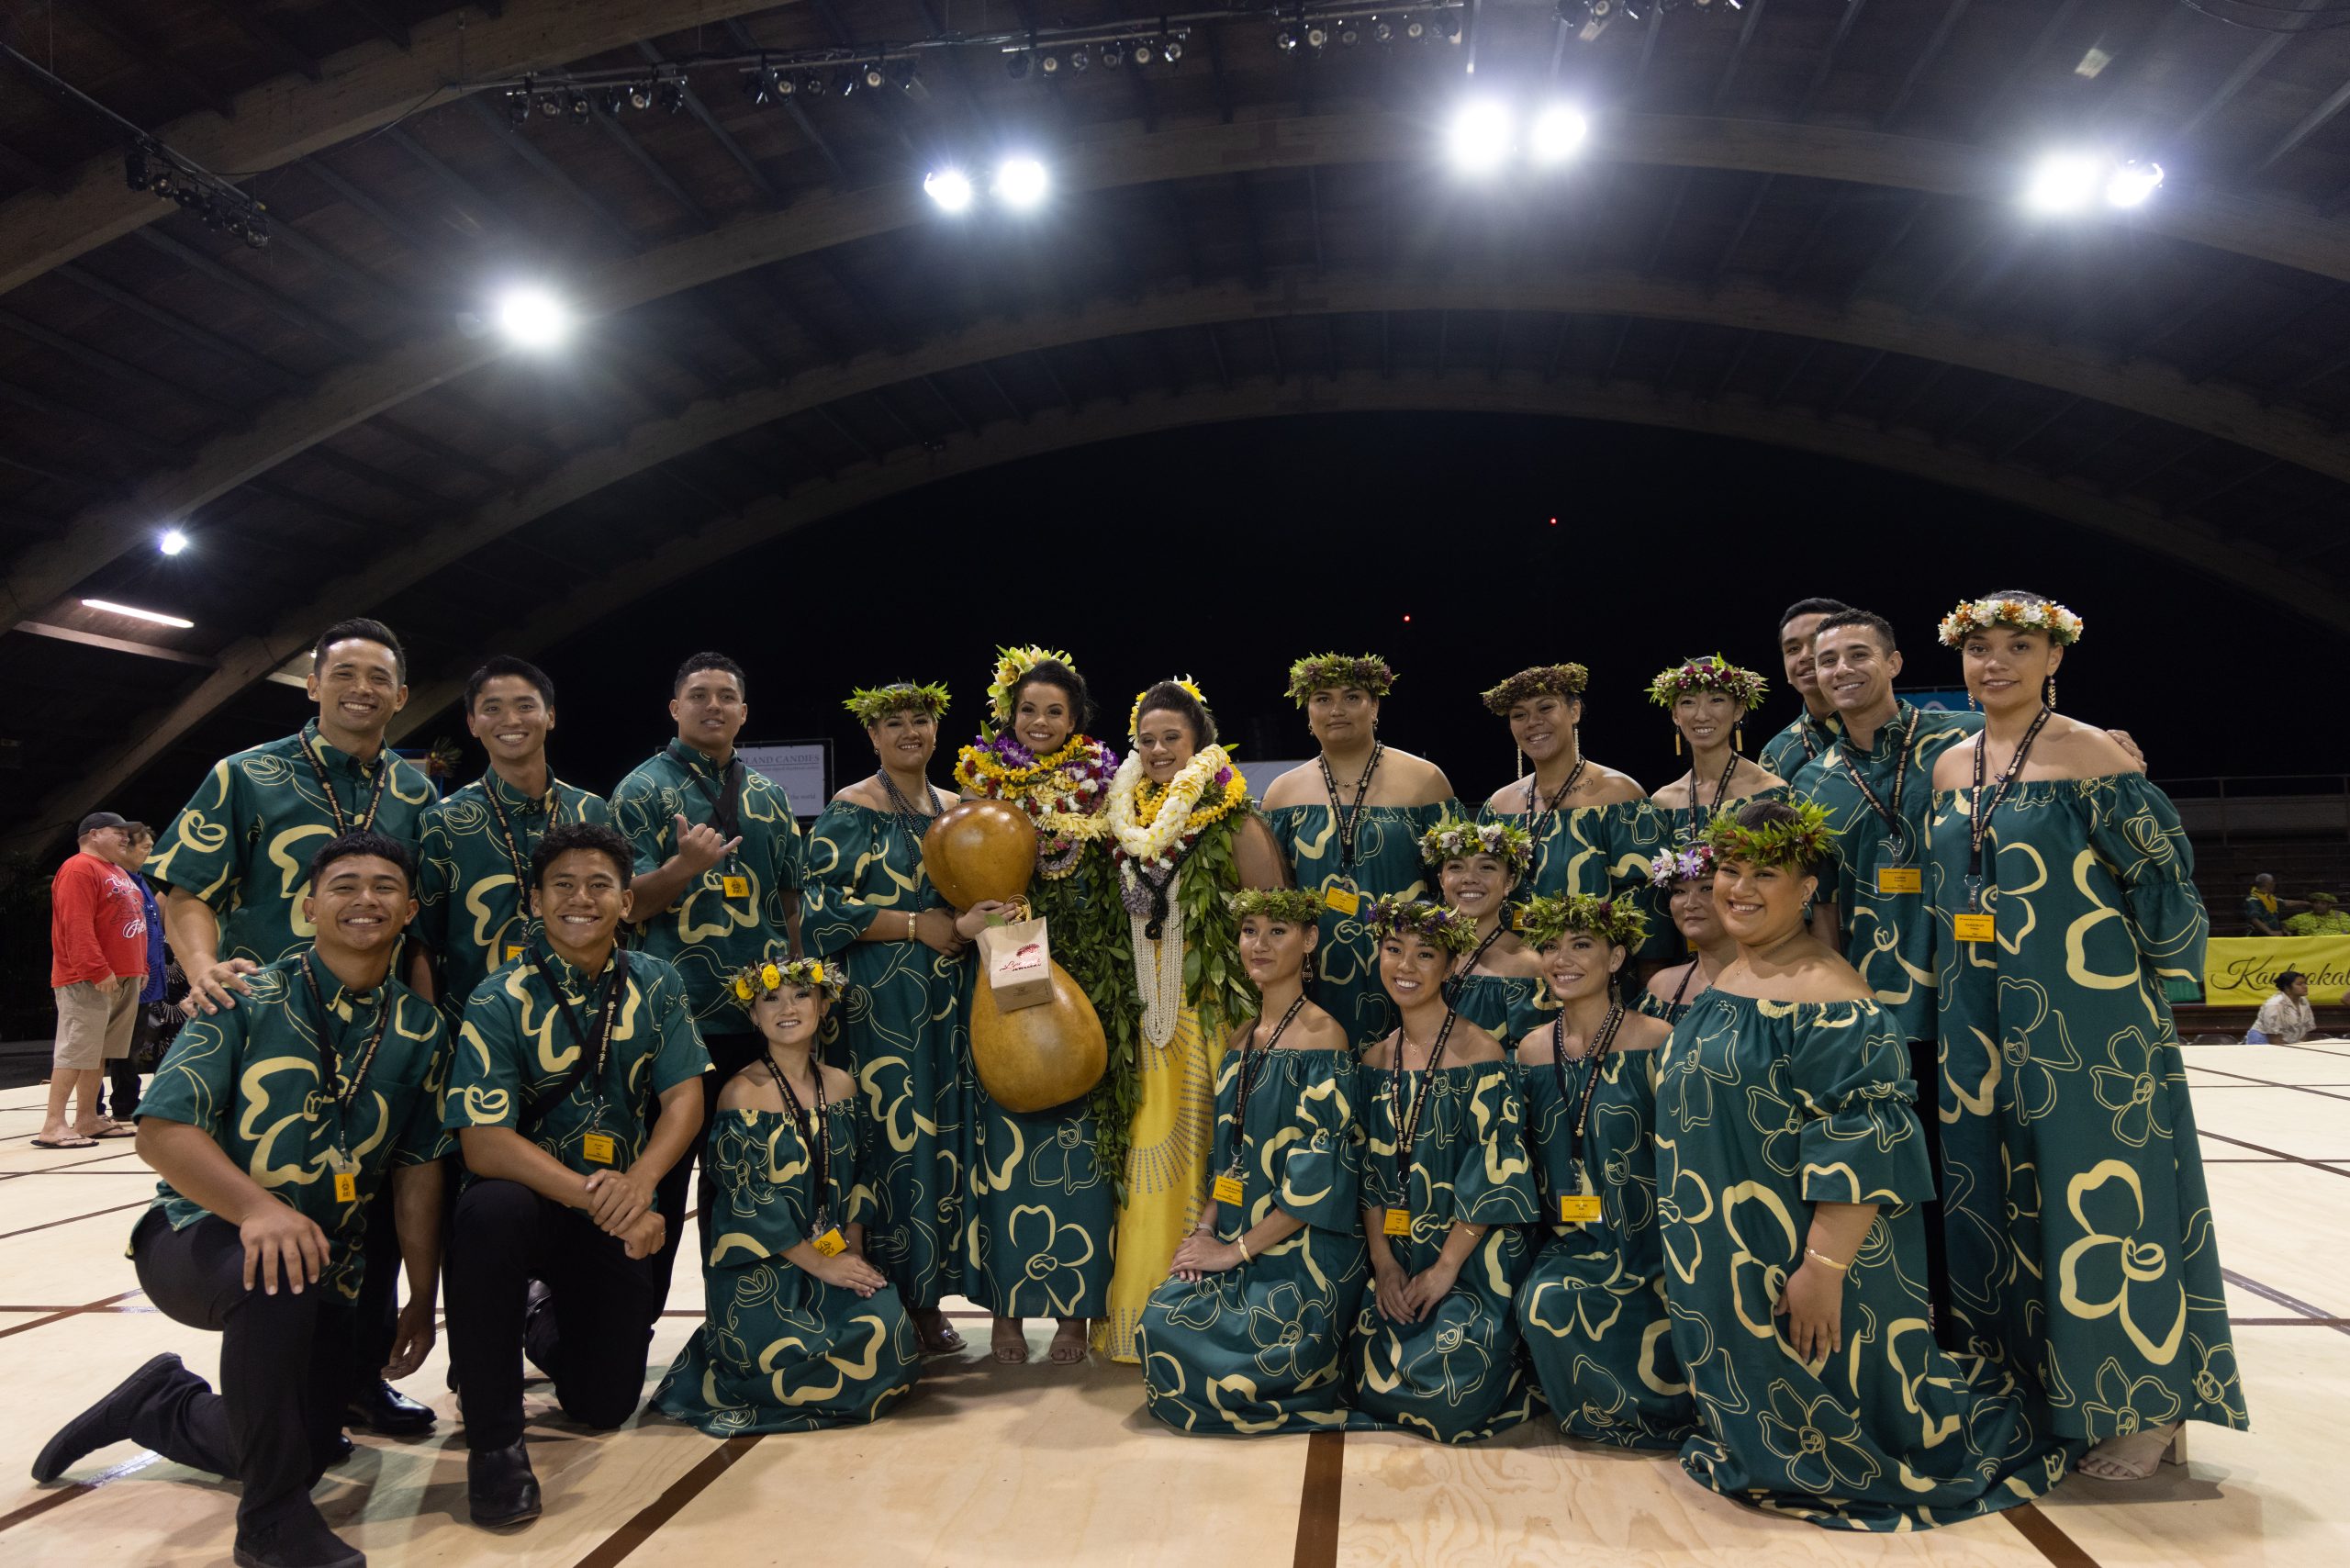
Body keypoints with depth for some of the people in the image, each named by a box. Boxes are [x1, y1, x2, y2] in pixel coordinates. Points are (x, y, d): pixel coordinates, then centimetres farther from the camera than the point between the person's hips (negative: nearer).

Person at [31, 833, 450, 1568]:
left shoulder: (421, 1031, -3)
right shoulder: (248, 999, -12)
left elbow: (417, 1171, -1)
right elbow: (162, 1128, -20)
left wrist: (422, 1298, -4)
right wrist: (258, 1208, -37)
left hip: (327, 1264, 5)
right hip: (200, 1238, -5)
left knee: (311, 1449, 11)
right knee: (279, 1276, -38)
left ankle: (164, 1404, 40)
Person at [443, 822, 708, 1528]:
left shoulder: (655, 985, -2)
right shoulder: (499, 1002, -12)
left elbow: (684, 1099, -7)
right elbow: (484, 1142, -21)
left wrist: (638, 1184, -27)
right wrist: (593, 1198, -31)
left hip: (625, 1213, 3)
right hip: (529, 1194, -2)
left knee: (604, 1405, 2)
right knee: (490, 1212, -38)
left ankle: (546, 1323, 39)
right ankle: (494, 1438, -19)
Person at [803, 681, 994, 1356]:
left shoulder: (955, 809, 14)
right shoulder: (851, 809, -2)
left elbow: (983, 890, 18)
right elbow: (824, 906, -10)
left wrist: (970, 922, -6)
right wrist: (919, 925, -14)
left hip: (950, 1000, 5)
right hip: (880, 1001, -5)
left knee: (946, 1139, 5)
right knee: (891, 1138, -6)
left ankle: (928, 1299, 16)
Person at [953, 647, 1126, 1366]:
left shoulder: (1099, 786, 7)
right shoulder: (983, 783, 7)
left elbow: (1121, 889, 7)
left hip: (1084, 989, 0)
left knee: (1079, 1144, 2)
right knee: (1005, 1142, 1)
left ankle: (1076, 1308, 13)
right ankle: (1007, 1307, 13)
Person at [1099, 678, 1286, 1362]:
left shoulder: (1235, 825, -6)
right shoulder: (1129, 822, 10)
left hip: (1217, 1020, -5)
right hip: (1149, 1021, 5)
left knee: (1208, 1157, -1)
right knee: (1148, 1166, 7)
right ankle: (1143, 1321, 18)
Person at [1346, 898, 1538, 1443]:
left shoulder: (1480, 1053, -12)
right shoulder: (1377, 1060, 6)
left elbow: (1495, 1173, -15)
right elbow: (1371, 1172, 6)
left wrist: (1445, 1268, -16)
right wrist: (1384, 1263, -5)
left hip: (1472, 1256, -5)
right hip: (1399, 1256, 5)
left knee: (1452, 1386, -20)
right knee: (1370, 1364, -12)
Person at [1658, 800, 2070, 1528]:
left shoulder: (1824, 992, -22)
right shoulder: (1726, 978, 8)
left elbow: (1859, 1144, -26)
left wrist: (1824, 1265, -28)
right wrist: (1691, 1248, 21)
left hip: (1795, 1257, -8)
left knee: (1820, 1406, 11)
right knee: (1760, 1400, 22)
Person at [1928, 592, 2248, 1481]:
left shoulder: (2091, 753, -7)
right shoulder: (1950, 768, 10)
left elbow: (2161, 876, -7)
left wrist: (2138, 984, -4)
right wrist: (1960, 1002, 15)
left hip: (2085, 1027, -6)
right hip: (1980, 1028, 6)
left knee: (2100, 1196, 1)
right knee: (1997, 1199, 11)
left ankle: (2144, 1406, 16)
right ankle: (2025, 1385, 26)